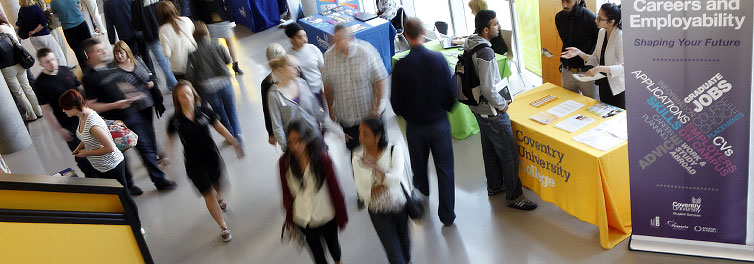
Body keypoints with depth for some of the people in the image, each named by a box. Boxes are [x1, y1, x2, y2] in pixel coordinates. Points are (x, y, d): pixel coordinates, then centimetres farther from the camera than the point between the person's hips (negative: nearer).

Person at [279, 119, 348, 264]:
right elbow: (286, 193, -5)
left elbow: (335, 188, -14)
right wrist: (290, 219, 4)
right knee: (316, 250, 21)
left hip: (326, 217, -1)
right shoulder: (284, 161, -16)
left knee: (333, 245, 26)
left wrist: (341, 216, -7)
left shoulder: (322, 158, -23)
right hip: (303, 219, 1)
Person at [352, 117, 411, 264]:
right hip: (378, 211, 0)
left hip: (399, 205, 1)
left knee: (403, 237, 27)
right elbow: (362, 190, -13)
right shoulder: (357, 157, -13)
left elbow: (397, 178, -30)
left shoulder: (394, 150, -17)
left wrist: (373, 167, -41)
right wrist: (374, 190, -31)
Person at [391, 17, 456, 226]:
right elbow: (451, 92, -7)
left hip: (415, 125, 0)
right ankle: (447, 214, 16)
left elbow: (396, 102, -8)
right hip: (440, 122, 0)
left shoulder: (401, 66, -15)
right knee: (444, 169, 10)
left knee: (419, 168, 21)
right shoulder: (438, 58, -13)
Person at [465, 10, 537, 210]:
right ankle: (514, 197, 14)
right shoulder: (485, 52, -27)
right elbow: (488, 89, -28)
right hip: (491, 112, -10)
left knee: (490, 149, 23)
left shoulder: (469, 45, 2)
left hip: (478, 108, 10)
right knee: (509, 154, 3)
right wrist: (502, 105, -11)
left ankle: (494, 186, 39)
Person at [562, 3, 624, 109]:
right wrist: (579, 53, -6)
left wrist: (600, 68, -34)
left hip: (616, 88, -8)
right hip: (603, 84, 8)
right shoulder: (602, 32, 3)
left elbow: (624, 67, -27)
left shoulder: (620, 37, -22)